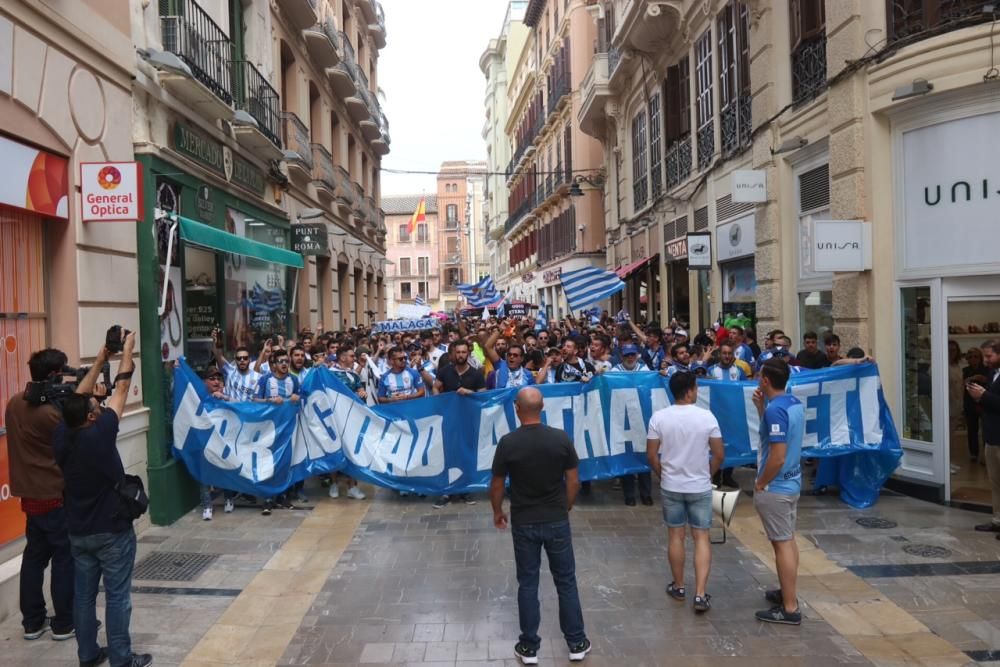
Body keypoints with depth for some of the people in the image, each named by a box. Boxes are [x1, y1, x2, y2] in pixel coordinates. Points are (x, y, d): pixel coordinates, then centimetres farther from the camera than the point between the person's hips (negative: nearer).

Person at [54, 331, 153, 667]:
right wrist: (127, 351, -2)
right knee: (117, 596, 2)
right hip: (112, 530, -6)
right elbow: (121, 390, -14)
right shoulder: (99, 434, -23)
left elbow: (79, 396, 7)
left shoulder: (61, 435, -7)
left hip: (78, 531, 6)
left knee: (84, 594, 14)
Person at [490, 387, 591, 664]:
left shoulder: (508, 442, -14)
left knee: (528, 584, 12)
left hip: (523, 523, -1)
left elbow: (497, 485, -5)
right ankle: (577, 643, 24)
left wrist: (497, 512, 13)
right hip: (557, 521, 1)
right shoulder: (561, 438, -10)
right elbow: (574, 481, -3)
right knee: (566, 582, 14)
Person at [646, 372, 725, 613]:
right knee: (702, 538, 6)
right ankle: (700, 594, 2)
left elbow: (651, 455, -6)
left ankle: (678, 587, 26)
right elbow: (719, 455, -6)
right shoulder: (707, 417, -11)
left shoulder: (659, 417, -10)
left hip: (671, 487, 1)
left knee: (675, 536, 13)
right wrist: (708, 474, 11)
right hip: (700, 487, -1)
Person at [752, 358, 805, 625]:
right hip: (792, 482, 10)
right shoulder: (795, 403, 4)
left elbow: (777, 456, -26)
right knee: (789, 540, 19)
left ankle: (789, 608, 5)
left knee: (782, 544, -2)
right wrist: (761, 408, 8)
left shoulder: (775, 409, -24)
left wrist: (761, 483, -14)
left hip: (775, 487, -10)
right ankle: (787, 592, 32)